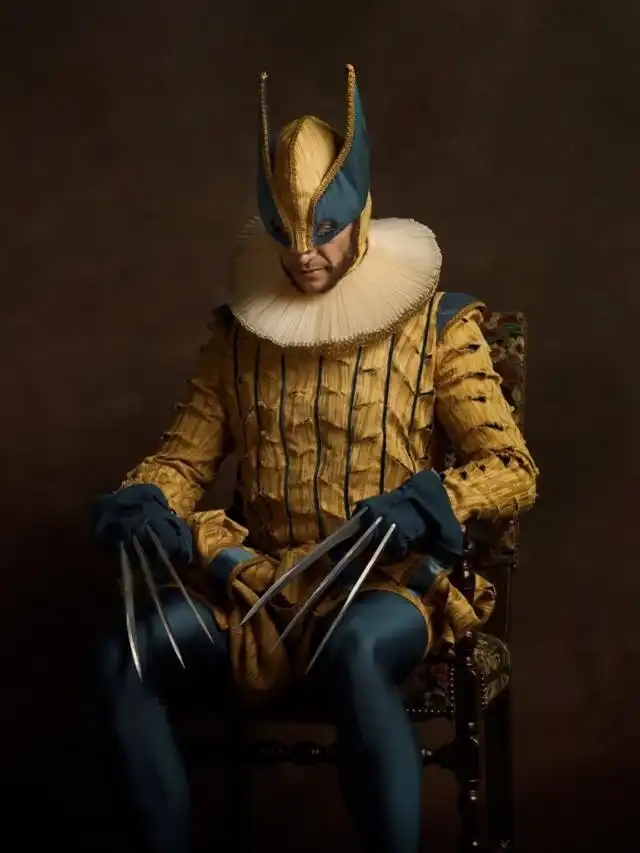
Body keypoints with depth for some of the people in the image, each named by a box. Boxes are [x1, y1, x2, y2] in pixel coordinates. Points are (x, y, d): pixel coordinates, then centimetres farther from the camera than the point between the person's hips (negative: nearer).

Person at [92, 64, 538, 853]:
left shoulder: (436, 327, -2)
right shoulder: (240, 331, 9)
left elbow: (514, 471, -5)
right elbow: (186, 455, 12)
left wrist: (427, 504, -26)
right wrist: (144, 501, -12)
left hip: (390, 580, -4)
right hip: (261, 580, 4)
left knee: (352, 653, -39)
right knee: (124, 655, -21)